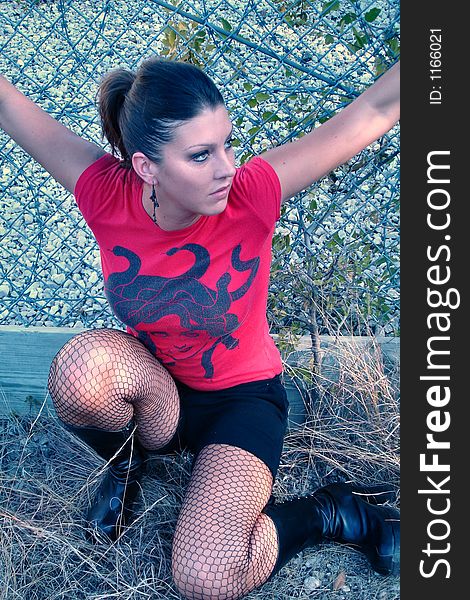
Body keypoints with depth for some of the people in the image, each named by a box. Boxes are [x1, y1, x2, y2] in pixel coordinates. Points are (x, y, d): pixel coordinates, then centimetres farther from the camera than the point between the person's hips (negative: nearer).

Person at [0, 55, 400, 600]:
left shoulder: (250, 197, -24)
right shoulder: (108, 195, -20)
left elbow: (375, 111, -25)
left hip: (242, 397, -2)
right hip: (151, 388, 3)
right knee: (84, 366, -33)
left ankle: (335, 513, 7)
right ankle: (126, 460, 2)